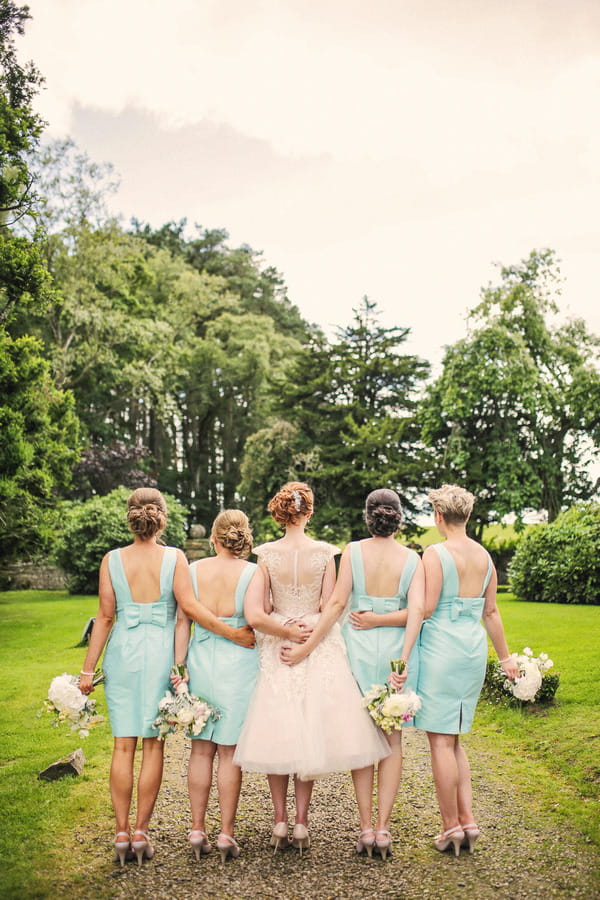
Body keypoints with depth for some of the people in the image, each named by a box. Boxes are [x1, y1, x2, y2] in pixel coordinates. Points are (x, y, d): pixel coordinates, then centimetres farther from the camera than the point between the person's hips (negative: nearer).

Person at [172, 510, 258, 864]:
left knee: (201, 749, 11)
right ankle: (227, 833, 11)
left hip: (200, 659, 2)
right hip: (239, 663, -2)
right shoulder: (253, 573, -8)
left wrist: (178, 665, 5)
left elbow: (183, 620, 0)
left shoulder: (194, 569, 1)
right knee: (230, 751, 6)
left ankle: (198, 830, 17)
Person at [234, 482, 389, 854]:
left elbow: (255, 615, -13)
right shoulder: (325, 553, -6)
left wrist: (289, 633, -2)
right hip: (321, 655, 0)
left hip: (275, 651, 0)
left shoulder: (266, 555, -7)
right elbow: (330, 611, -8)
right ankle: (302, 823, 12)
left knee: (277, 734, 10)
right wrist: (306, 646, -1)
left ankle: (280, 822, 14)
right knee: (311, 734, 9)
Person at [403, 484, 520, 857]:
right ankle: (468, 818, 11)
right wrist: (506, 657, 21)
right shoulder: (484, 556, 8)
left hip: (441, 648, -7)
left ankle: (452, 827, 7)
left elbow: (425, 609, -15)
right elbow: (491, 612, 13)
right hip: (475, 648, 7)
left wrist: (403, 656, -8)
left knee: (441, 740, 2)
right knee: (454, 739, 17)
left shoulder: (436, 553, -11)